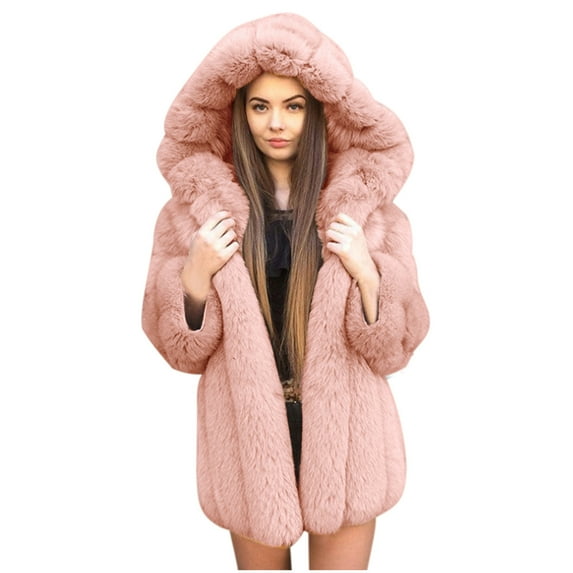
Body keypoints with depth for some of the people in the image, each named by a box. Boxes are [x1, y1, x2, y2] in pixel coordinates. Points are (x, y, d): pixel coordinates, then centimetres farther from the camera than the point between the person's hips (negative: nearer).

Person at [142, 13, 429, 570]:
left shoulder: (365, 200, -4)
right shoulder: (198, 202, -4)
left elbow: (393, 350, -2)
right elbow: (180, 349, 1)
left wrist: (367, 276, -19)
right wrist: (195, 277, -16)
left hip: (341, 435, 0)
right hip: (247, 435, 1)